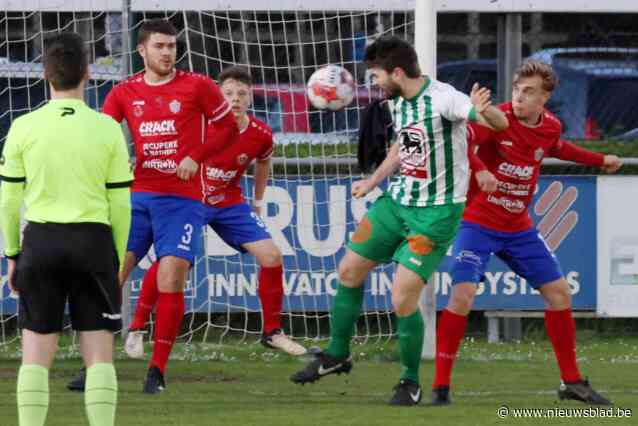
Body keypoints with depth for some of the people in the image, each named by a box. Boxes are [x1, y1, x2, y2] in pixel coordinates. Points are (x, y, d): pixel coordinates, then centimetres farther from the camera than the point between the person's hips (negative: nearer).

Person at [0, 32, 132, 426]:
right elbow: (119, 203, 1)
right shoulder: (107, 129, -2)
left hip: (40, 240, 0)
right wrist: (117, 259, 11)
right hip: (94, 239, 0)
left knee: (36, 352, 6)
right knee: (99, 353, 3)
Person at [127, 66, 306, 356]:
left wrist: (258, 202, 20)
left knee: (271, 256, -6)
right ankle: (136, 329, -1)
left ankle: (272, 332, 9)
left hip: (229, 203, 4)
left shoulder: (261, 134, -10)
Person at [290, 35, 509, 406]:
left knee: (402, 300, -12)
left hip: (436, 212, -8)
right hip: (398, 201, 8)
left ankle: (411, 382, 9)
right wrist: (372, 182, 28)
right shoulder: (398, 103, 3)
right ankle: (337, 355, 35)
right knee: (349, 271, 14)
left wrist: (483, 111, -53)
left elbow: (500, 124, -31)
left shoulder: (442, 98, -22)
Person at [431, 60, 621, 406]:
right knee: (462, 295, -20)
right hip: (478, 222, -6)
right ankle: (440, 386, -11)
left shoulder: (550, 127, 0)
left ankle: (571, 382, 23)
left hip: (518, 228, 6)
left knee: (558, 292, 8)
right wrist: (478, 171, -54)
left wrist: (599, 160, 35)